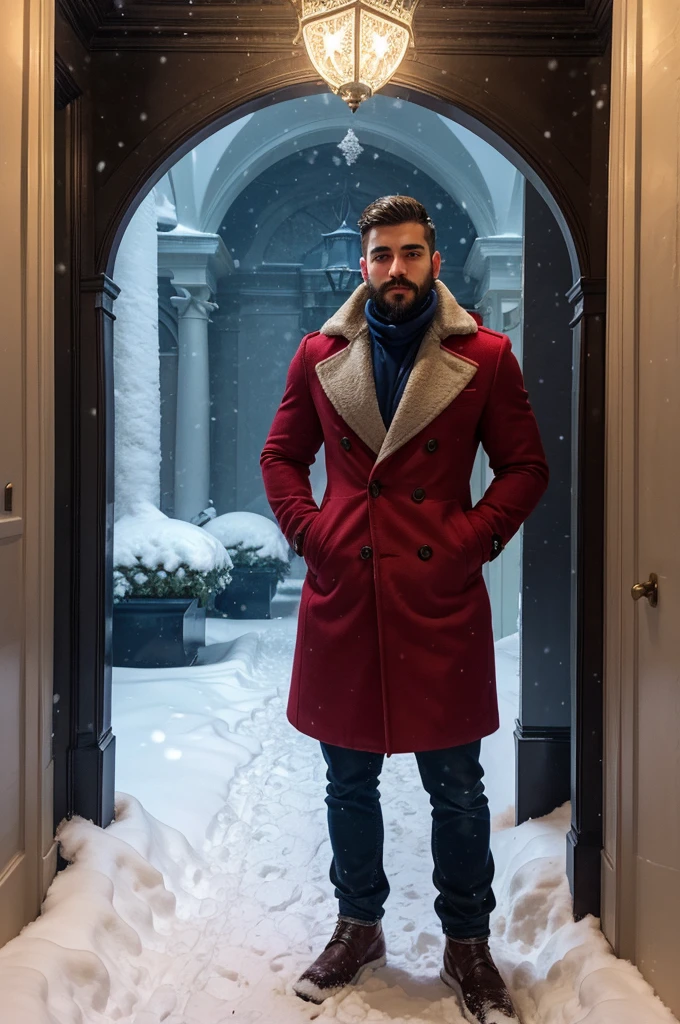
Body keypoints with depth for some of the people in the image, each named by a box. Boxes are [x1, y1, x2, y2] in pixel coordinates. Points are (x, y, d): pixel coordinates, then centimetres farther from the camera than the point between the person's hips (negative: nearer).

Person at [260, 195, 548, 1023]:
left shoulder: (485, 357, 0)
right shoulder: (319, 355, 6)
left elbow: (524, 466, 4)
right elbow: (282, 455, 14)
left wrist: (476, 537, -8)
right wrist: (306, 529, 0)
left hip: (440, 597, -2)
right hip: (341, 596, 2)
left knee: (456, 788, 8)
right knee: (349, 781, 14)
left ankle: (467, 945, 28)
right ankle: (358, 926, 35)